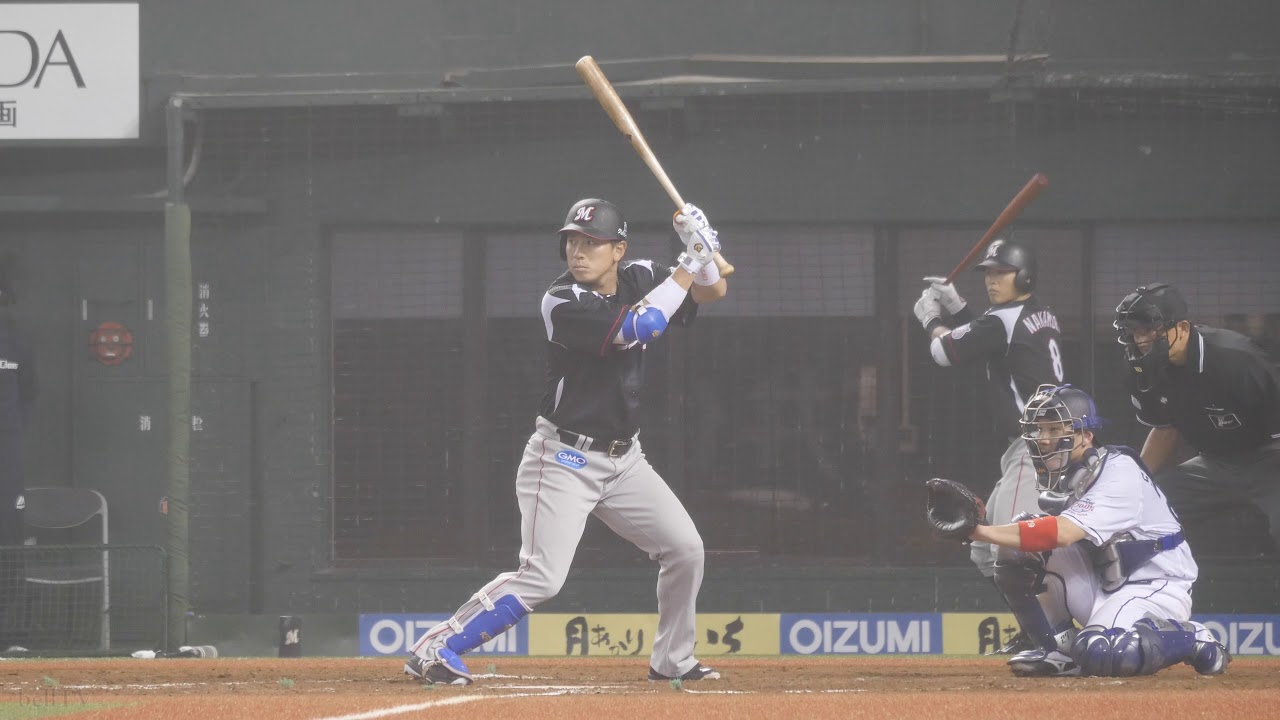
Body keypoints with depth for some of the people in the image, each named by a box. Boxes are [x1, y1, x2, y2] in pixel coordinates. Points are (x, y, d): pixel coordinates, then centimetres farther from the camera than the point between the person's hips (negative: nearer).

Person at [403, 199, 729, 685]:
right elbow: (637, 328, -30)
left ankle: (672, 661, 22)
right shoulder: (563, 303, -20)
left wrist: (703, 253, -15)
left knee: (685, 549, 5)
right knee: (541, 576, -17)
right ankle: (432, 650, -13)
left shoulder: (639, 279, 1)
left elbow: (713, 293, 7)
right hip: (564, 458, -7)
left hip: (623, 458, 7)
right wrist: (687, 266, -22)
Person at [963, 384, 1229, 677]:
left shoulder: (1119, 473, -22)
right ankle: (1059, 647, -1)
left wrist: (983, 532, -38)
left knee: (1099, 653, -36)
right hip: (1101, 585, 8)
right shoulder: (1060, 476, 6)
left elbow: (1064, 533, -34)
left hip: (1156, 589, -8)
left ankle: (1192, 639, -10)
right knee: (1018, 551, -10)